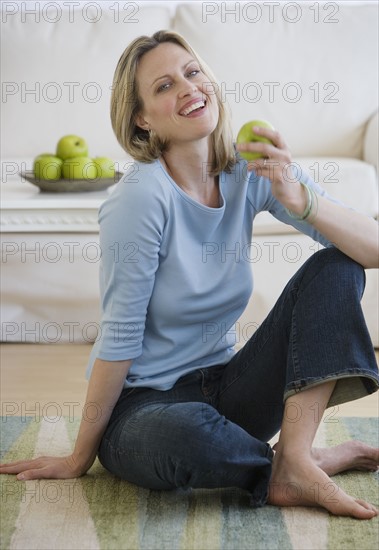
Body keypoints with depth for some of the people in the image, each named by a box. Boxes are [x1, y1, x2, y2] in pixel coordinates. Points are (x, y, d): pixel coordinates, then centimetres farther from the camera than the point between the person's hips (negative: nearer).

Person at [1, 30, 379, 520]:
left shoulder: (251, 172, -5)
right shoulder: (143, 195, -20)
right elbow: (119, 339, -16)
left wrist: (296, 197, -28)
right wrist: (80, 458, -8)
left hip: (220, 388, 6)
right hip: (141, 404, -5)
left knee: (335, 267, -9)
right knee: (185, 434, -41)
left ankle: (294, 461, -21)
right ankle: (302, 463, -8)